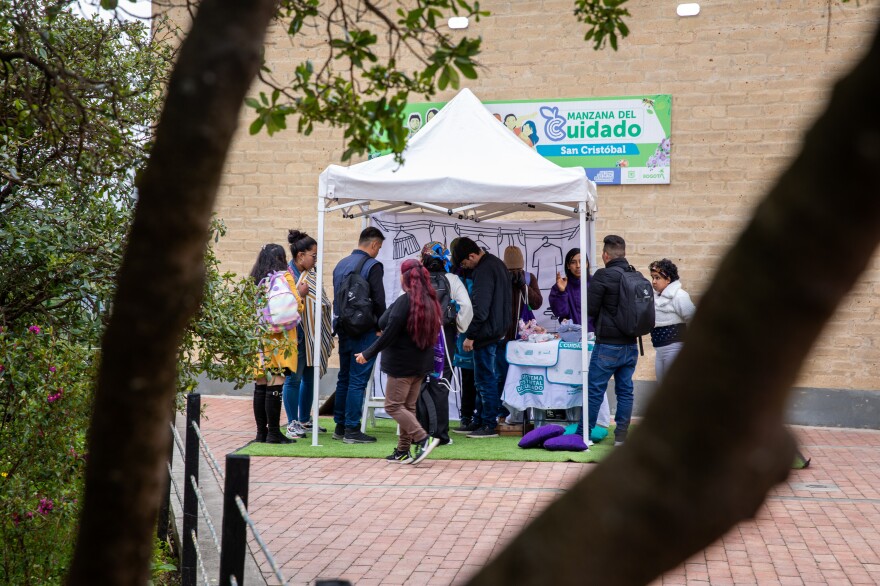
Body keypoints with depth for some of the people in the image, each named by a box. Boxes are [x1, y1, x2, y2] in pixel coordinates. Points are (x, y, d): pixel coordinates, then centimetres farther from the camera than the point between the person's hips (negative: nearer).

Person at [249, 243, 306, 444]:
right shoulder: (285, 276, -5)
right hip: (279, 340, -6)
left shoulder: (255, 279, 11)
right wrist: (300, 293, 11)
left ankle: (261, 432, 11)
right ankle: (274, 433, -3)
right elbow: (296, 308, -8)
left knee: (260, 386, 7)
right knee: (275, 386, -5)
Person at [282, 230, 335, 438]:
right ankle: (292, 423, 8)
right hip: (297, 336, -8)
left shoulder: (310, 275, 11)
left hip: (312, 336, 8)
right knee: (294, 378, -1)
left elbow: (320, 302, 17)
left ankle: (305, 420, 25)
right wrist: (300, 294, -24)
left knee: (310, 378, 14)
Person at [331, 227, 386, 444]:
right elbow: (379, 301, -14)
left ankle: (340, 426, 21)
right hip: (364, 331, -8)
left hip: (343, 330, 8)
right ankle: (352, 430, 0)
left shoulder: (341, 264, 12)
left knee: (344, 378, 15)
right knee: (357, 380, -3)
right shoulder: (372, 266, -12)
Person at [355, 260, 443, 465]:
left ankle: (423, 439, -13)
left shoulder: (404, 301, -18)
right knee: (408, 406, 12)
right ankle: (403, 451, 15)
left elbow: (390, 333, -20)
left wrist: (368, 354, -13)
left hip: (402, 363, -8)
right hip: (421, 363, 8)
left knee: (393, 405, -1)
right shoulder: (429, 301, 7)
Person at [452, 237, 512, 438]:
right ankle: (479, 421, 23)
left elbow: (480, 308, -23)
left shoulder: (484, 271, -18)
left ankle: (489, 425, 1)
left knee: (485, 380, -4)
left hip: (486, 334, -10)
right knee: (484, 379, 16)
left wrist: (470, 336, -18)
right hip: (498, 332, 11)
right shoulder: (497, 263, 14)